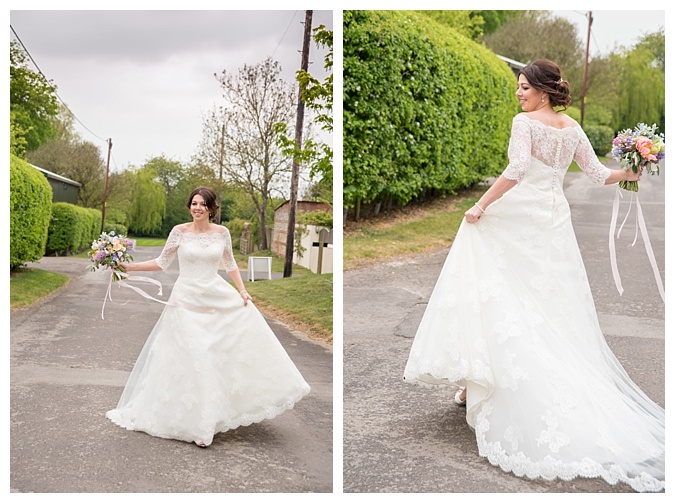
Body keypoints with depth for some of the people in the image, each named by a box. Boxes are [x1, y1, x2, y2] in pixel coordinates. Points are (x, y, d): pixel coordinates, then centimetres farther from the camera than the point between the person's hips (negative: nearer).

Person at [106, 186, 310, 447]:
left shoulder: (222, 232, 3)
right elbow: (162, 262, 3)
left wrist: (242, 291, 3)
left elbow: (230, 264, 13)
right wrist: (129, 266, -3)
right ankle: (197, 423, 7)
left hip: (218, 296, 3)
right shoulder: (179, 231, -3)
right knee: (191, 356, -3)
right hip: (187, 300, -3)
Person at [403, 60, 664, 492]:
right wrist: (630, 172, 21)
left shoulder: (524, 121, -8)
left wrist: (482, 205, -19)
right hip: (555, 218, 6)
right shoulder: (573, 127, 11)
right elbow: (598, 174, 8)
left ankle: (478, 383, 7)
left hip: (518, 219, -6)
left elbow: (517, 169, -23)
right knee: (556, 308, 9)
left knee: (503, 298, 1)